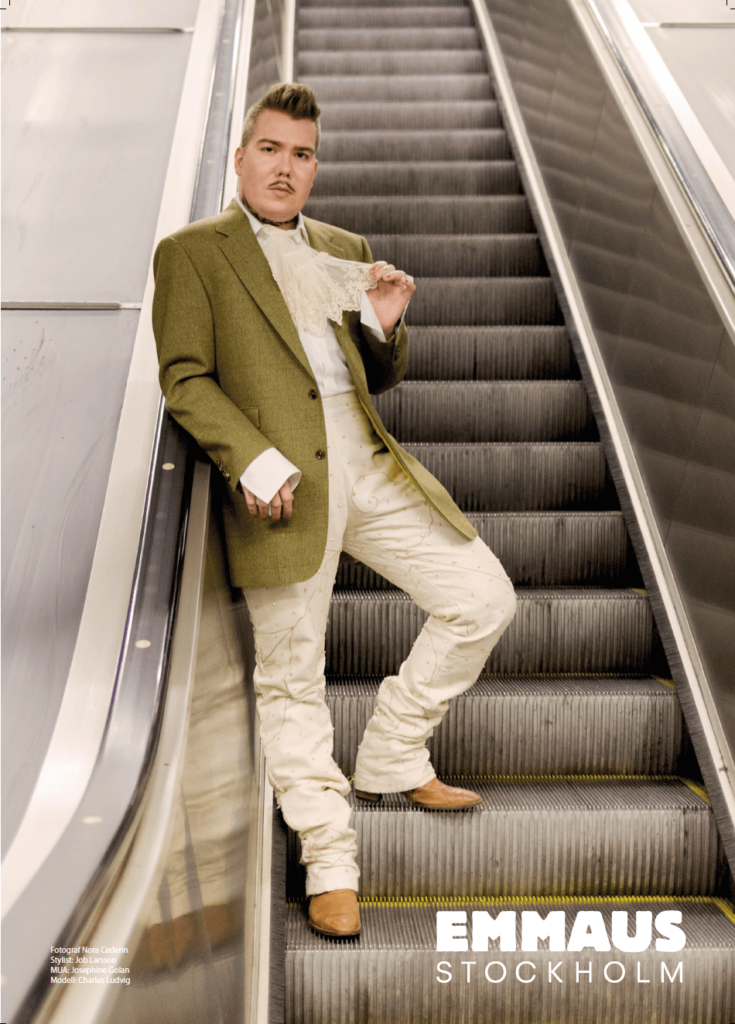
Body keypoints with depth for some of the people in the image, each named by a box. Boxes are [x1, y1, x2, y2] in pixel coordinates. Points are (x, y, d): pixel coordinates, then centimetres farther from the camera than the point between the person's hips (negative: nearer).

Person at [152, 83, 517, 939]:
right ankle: (328, 861, 15)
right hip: (281, 476, -5)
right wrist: (252, 459, -17)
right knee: (292, 674, -1)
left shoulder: (344, 250, 22)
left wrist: (385, 326, 2)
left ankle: (389, 760, 20)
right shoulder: (192, 251, 6)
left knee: (484, 597, 2)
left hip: (369, 462, 6)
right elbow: (185, 380, -3)